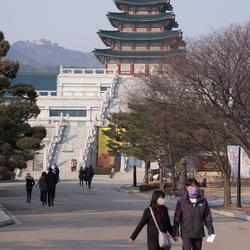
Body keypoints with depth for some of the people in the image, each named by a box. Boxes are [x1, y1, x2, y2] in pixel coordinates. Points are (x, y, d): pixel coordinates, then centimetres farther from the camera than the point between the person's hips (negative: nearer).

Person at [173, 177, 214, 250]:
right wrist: (175, 233, -3)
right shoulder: (181, 201, -4)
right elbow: (177, 218, -1)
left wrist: (210, 231, 6)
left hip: (199, 233, 3)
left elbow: (208, 218, 9)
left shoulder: (203, 201, 3)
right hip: (186, 234, -3)